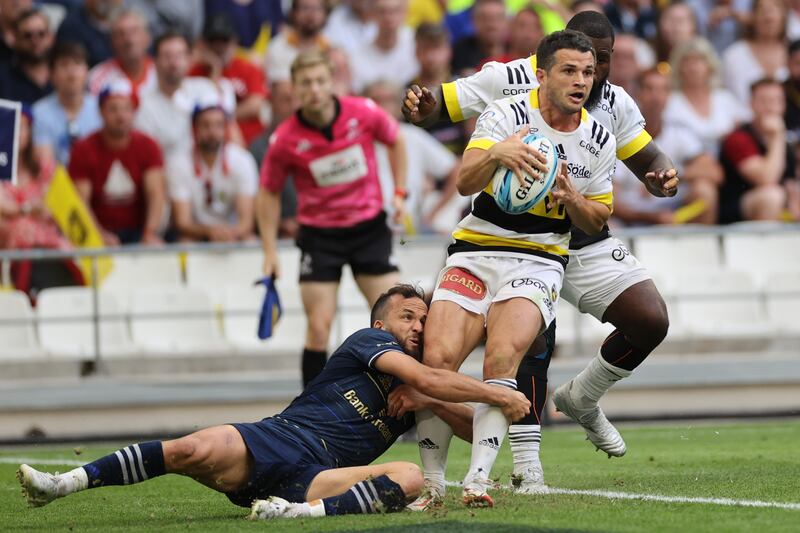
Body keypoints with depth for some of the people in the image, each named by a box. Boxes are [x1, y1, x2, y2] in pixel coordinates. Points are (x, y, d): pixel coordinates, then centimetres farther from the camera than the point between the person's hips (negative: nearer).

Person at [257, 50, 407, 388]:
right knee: (318, 327, -7)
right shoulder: (285, 141, -15)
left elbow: (395, 140, 10)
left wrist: (400, 192, 2)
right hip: (319, 235, -1)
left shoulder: (364, 113, -13)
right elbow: (269, 193, 1)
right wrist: (270, 252, -2)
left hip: (369, 225, 1)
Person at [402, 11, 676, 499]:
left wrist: (664, 177, -16)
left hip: (587, 242, 5)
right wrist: (421, 106, -35)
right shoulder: (511, 80, -13)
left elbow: (648, 158, 8)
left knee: (651, 322, -5)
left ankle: (582, 400, 21)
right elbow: (439, 106, -10)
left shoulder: (615, 104, -1)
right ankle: (527, 467, -12)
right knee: (535, 338, -22)